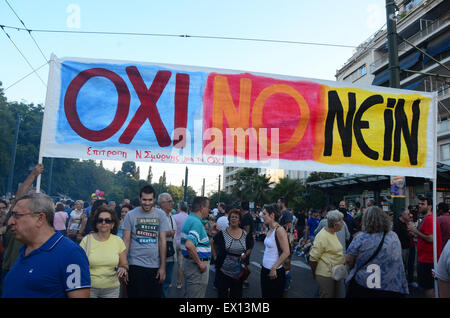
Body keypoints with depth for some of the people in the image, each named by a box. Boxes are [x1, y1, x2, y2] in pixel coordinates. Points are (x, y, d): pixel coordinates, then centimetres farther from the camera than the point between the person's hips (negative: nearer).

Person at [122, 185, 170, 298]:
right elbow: (126, 240, -1)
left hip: (155, 266, 2)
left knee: (155, 295, 10)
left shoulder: (161, 215, 1)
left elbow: (162, 241, 1)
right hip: (135, 264, -1)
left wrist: (163, 267, -1)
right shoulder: (130, 215, -2)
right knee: (135, 295, 3)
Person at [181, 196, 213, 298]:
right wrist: (200, 263, -24)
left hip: (188, 262, 10)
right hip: (196, 267, -10)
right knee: (196, 295, 0)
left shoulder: (189, 219, 10)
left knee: (189, 294, 21)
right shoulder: (197, 222, -22)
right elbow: (189, 245, -35)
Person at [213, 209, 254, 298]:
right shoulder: (222, 233, -5)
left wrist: (245, 255, -1)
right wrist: (215, 257, -3)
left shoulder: (245, 234, 3)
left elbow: (249, 248, 16)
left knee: (236, 294, 12)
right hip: (223, 270, -2)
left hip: (239, 271, 2)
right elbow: (213, 244, 5)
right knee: (222, 293, 5)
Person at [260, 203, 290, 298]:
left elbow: (286, 252, -21)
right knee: (265, 294, 17)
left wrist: (274, 268, -19)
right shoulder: (269, 230, 8)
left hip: (275, 272, -8)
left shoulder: (279, 230, -18)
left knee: (274, 295, 5)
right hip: (265, 269, 8)